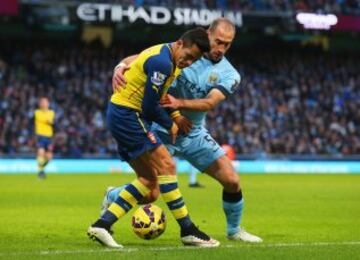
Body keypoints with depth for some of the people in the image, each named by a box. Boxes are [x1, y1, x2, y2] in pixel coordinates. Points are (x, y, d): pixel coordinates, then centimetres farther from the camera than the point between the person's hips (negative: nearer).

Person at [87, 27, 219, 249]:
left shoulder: (169, 60, 11)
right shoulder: (162, 62, -21)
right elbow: (149, 106, -20)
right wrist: (170, 125, -4)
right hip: (127, 115, -11)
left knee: (149, 181, 6)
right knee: (166, 165, -15)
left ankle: (102, 224, 3)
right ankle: (188, 230, -14)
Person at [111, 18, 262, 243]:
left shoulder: (229, 75, -6)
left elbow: (210, 102, -23)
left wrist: (179, 103, -40)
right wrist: (121, 67, -33)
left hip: (194, 134, 4)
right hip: (162, 130, -3)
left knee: (232, 181, -3)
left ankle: (234, 229, 23)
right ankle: (112, 196, 23)